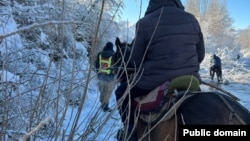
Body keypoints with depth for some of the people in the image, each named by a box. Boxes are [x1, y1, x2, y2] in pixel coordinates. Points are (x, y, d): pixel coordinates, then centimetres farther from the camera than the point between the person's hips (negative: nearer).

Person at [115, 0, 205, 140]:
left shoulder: (145, 23, -7)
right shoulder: (191, 19, 6)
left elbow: (136, 60, -2)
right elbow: (201, 54, 12)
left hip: (154, 82, -4)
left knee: (122, 92, 19)